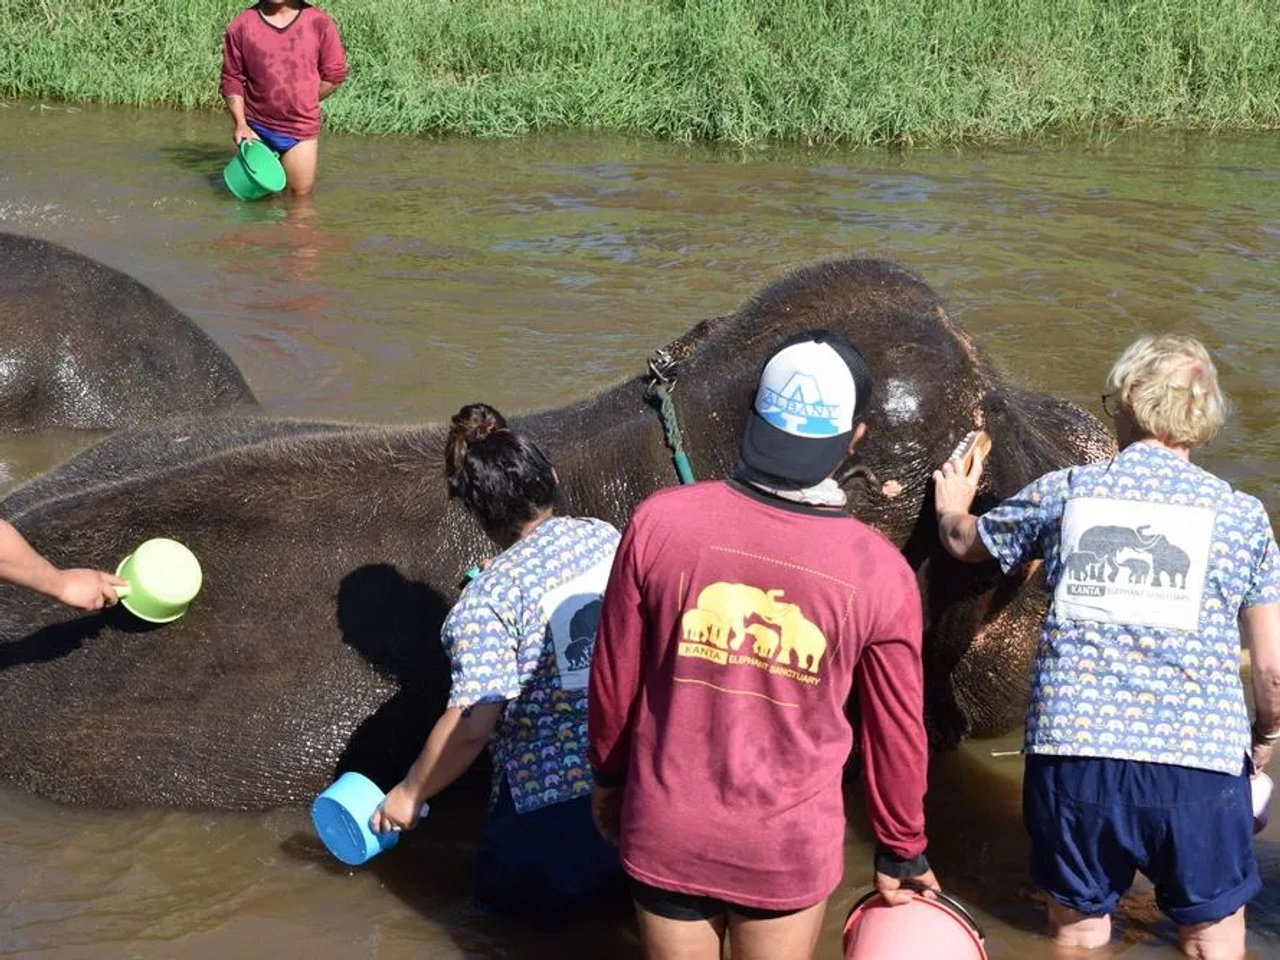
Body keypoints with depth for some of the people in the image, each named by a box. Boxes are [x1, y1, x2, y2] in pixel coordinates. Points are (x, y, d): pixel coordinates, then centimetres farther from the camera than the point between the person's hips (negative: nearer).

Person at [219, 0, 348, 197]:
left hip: (301, 129, -1)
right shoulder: (242, 26, -5)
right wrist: (240, 123, -9)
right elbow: (232, 79, 1)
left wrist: (302, 104, 1)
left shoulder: (319, 23, -6)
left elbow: (334, 75, 3)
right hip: (256, 129, 1)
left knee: (300, 195, 6)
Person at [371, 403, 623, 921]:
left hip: (557, 800, -5)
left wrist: (408, 795, -6)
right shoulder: (603, 535, 1)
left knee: (507, 896, 20)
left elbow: (472, 724, -22)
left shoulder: (488, 599, -15)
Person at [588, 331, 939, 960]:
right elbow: (896, 729, -1)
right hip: (789, 848, -1)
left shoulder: (661, 521, -14)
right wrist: (901, 851, 15)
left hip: (665, 831, 1)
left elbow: (614, 677, -3)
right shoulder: (880, 574, -13)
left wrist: (608, 775, 16)